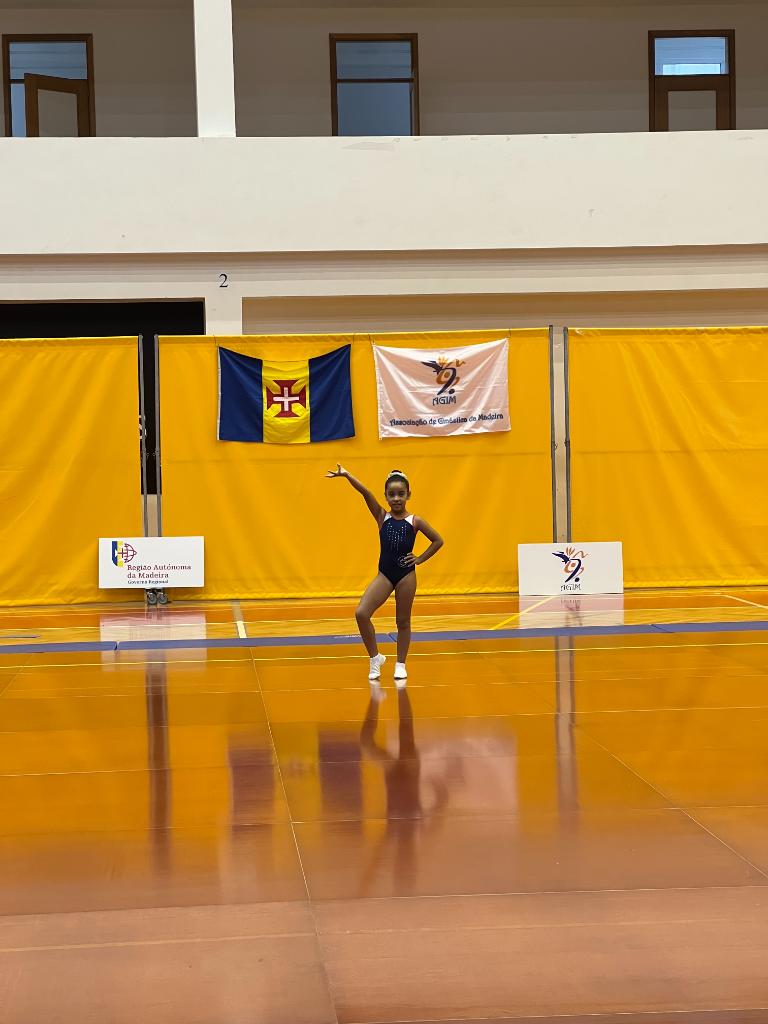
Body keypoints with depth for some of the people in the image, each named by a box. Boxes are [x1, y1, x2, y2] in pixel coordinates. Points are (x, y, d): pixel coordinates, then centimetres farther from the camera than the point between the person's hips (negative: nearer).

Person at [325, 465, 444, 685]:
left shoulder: (415, 522, -1)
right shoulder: (382, 517, 0)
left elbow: (438, 541, 8)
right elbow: (366, 494, -14)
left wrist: (420, 559, 1)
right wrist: (347, 476, -26)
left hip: (406, 575, -1)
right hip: (385, 574, 1)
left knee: (403, 621, 9)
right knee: (361, 613, -14)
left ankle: (400, 665, 23)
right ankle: (375, 658, 2)